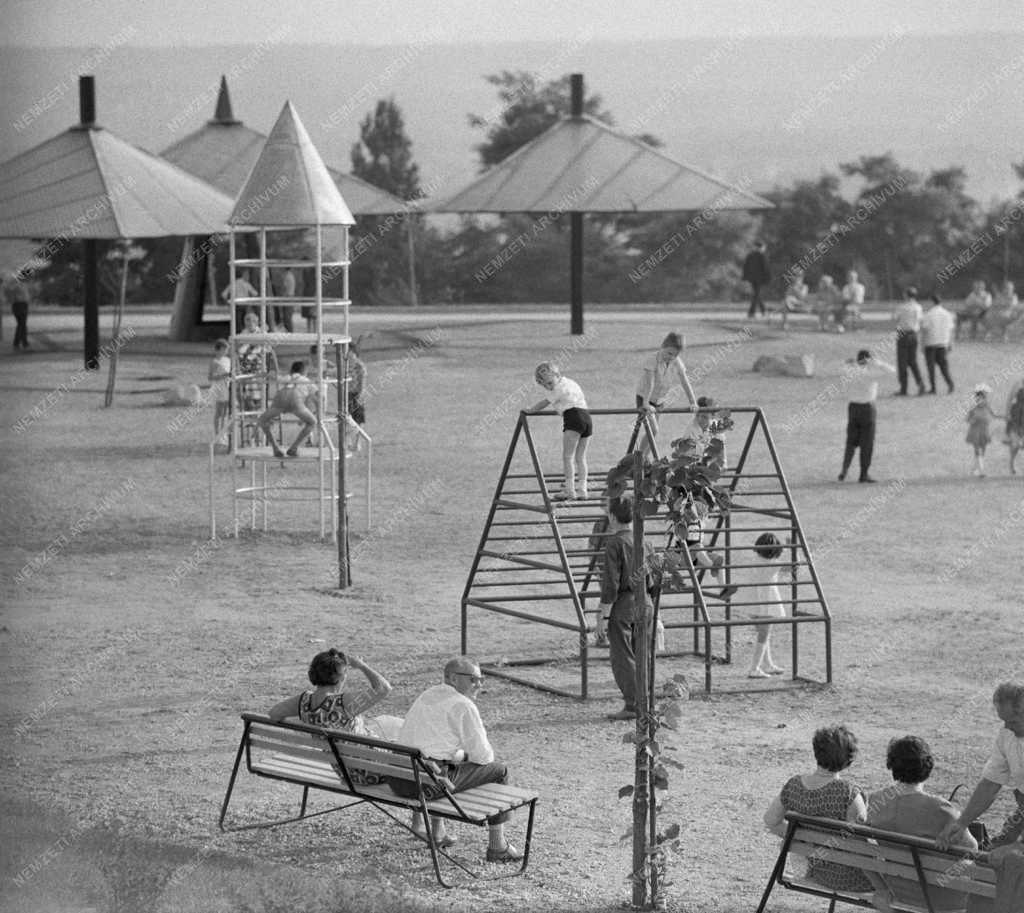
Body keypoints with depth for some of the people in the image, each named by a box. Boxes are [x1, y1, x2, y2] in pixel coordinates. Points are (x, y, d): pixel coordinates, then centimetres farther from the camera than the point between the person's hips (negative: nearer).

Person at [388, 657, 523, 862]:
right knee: (498, 771, 9)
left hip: (398, 781, 8)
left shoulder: (426, 696, 19)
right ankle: (497, 846, 13)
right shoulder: (463, 706, -6)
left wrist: (459, 755, 23)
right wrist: (466, 756, 18)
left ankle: (437, 832, 41)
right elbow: (483, 755, -3)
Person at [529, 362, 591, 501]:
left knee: (568, 456, -8)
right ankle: (582, 489, 7)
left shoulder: (560, 389, 1)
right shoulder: (571, 383, 26)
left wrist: (530, 410, 21)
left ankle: (570, 491, -15)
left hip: (573, 418, -9)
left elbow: (544, 403, 7)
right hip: (586, 417, 9)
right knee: (580, 457, 11)